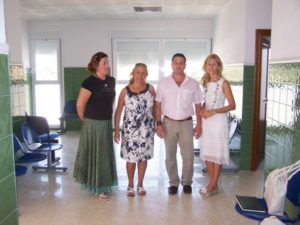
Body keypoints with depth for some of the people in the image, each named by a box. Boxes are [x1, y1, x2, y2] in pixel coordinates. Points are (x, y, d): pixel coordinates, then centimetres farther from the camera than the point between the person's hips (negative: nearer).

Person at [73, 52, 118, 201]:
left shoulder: (111, 81, 6)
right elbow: (80, 105, -14)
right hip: (94, 124, -7)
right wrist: (86, 121, -1)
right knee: (95, 155, 4)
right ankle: (98, 189, 17)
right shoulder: (90, 82, -15)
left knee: (105, 155, 16)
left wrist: (108, 116, 15)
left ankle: (103, 185, 32)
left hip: (107, 123, 7)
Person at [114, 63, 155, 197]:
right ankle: (130, 185, 25)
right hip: (130, 130, -1)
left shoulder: (150, 89, -2)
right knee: (131, 158, 5)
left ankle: (140, 184, 28)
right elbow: (118, 111, -3)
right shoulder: (125, 91, -7)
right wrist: (116, 130, -5)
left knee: (143, 157, 11)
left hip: (146, 130, 2)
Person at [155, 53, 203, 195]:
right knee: (170, 156, 8)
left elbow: (198, 105, 4)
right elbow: (158, 105, 1)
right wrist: (158, 123, -6)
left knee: (188, 156, 2)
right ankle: (173, 183, 23)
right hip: (169, 123, 0)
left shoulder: (193, 84, 1)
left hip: (186, 123, 0)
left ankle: (186, 182, 22)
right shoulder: (163, 83, 0)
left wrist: (199, 124, 0)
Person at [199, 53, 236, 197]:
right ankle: (213, 183, 20)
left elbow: (232, 105, -10)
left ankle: (212, 185, 10)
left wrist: (214, 111, -18)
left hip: (218, 120, -6)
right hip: (206, 121, 6)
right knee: (206, 152, 8)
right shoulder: (205, 82, 9)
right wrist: (202, 110, -1)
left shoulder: (223, 83, -8)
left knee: (217, 153, 0)